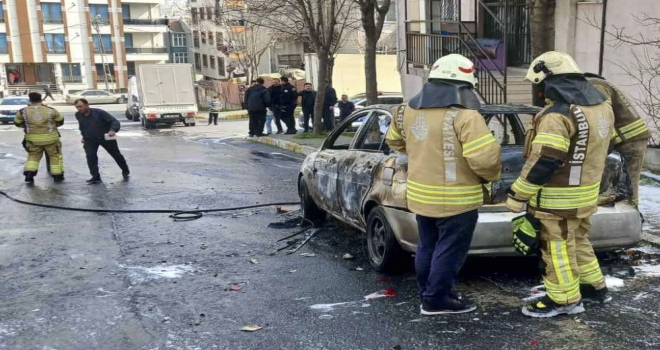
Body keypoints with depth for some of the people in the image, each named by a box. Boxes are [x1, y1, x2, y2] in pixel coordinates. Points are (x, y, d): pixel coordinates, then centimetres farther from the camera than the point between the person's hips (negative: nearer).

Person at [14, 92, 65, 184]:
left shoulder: (23, 112, -3)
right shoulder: (51, 110, -8)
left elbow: (17, 123, 10)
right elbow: (60, 121, 5)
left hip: (33, 139, 2)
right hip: (50, 138, -2)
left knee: (33, 156, 18)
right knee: (55, 156, 14)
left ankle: (29, 175, 3)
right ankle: (57, 176, 16)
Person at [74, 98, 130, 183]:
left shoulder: (99, 112, -20)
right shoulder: (78, 115, -4)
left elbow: (114, 121, -24)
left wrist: (113, 130, -43)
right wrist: (84, 136, 18)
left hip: (105, 137, -3)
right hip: (90, 139, 3)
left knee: (116, 155, 11)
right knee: (90, 156, -19)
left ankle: (126, 172, 32)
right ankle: (95, 177, -11)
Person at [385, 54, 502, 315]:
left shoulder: (409, 110, 4)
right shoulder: (464, 115, -19)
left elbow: (394, 141, 19)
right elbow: (485, 158, -24)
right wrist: (492, 175, -2)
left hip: (420, 193, 7)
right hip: (455, 199, -7)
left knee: (427, 247, 21)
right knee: (449, 251, 8)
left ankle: (427, 294, 34)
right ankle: (437, 300, 19)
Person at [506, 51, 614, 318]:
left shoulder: (558, 115, -25)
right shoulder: (602, 106, 6)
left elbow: (541, 163, -25)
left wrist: (517, 196, -17)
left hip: (559, 199, -9)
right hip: (586, 192, 9)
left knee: (558, 248, 4)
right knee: (578, 240, 24)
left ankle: (565, 299, 17)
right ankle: (594, 287, 36)